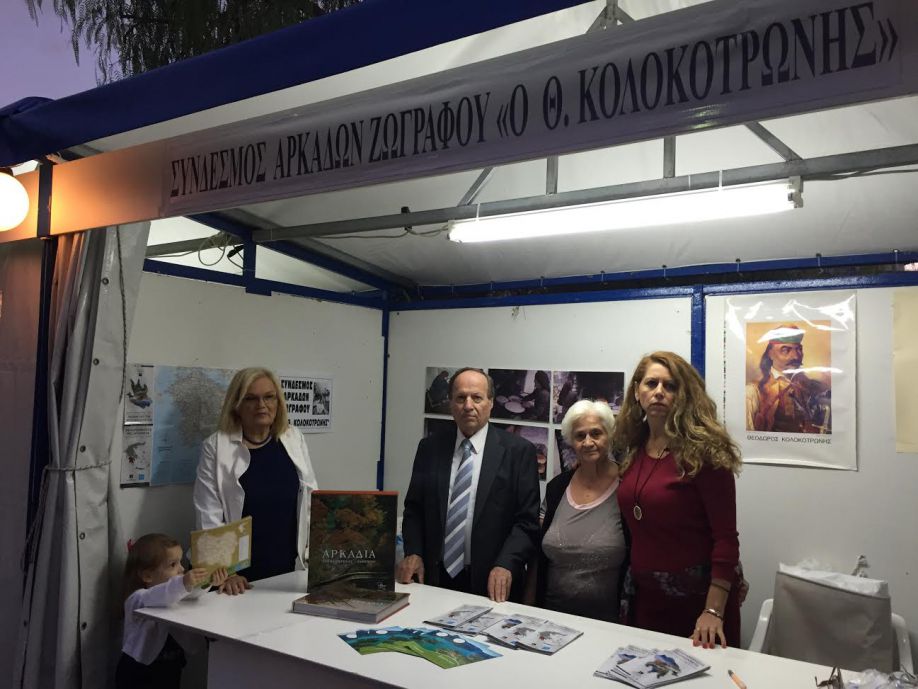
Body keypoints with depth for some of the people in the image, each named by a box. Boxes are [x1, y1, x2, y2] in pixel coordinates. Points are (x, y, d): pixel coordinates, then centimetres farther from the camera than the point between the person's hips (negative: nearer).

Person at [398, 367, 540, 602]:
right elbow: (414, 509, 9)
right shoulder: (429, 447, 4)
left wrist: (505, 565, -19)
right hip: (436, 578, 3)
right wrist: (413, 553, -5)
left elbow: (527, 519, -8)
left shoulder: (518, 450, -6)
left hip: (491, 583, -2)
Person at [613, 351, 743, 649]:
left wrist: (714, 611, -21)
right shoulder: (631, 449, 3)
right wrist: (624, 592, 11)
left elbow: (725, 537, -16)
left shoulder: (703, 451, -14)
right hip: (644, 594, 5)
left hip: (696, 594, -5)